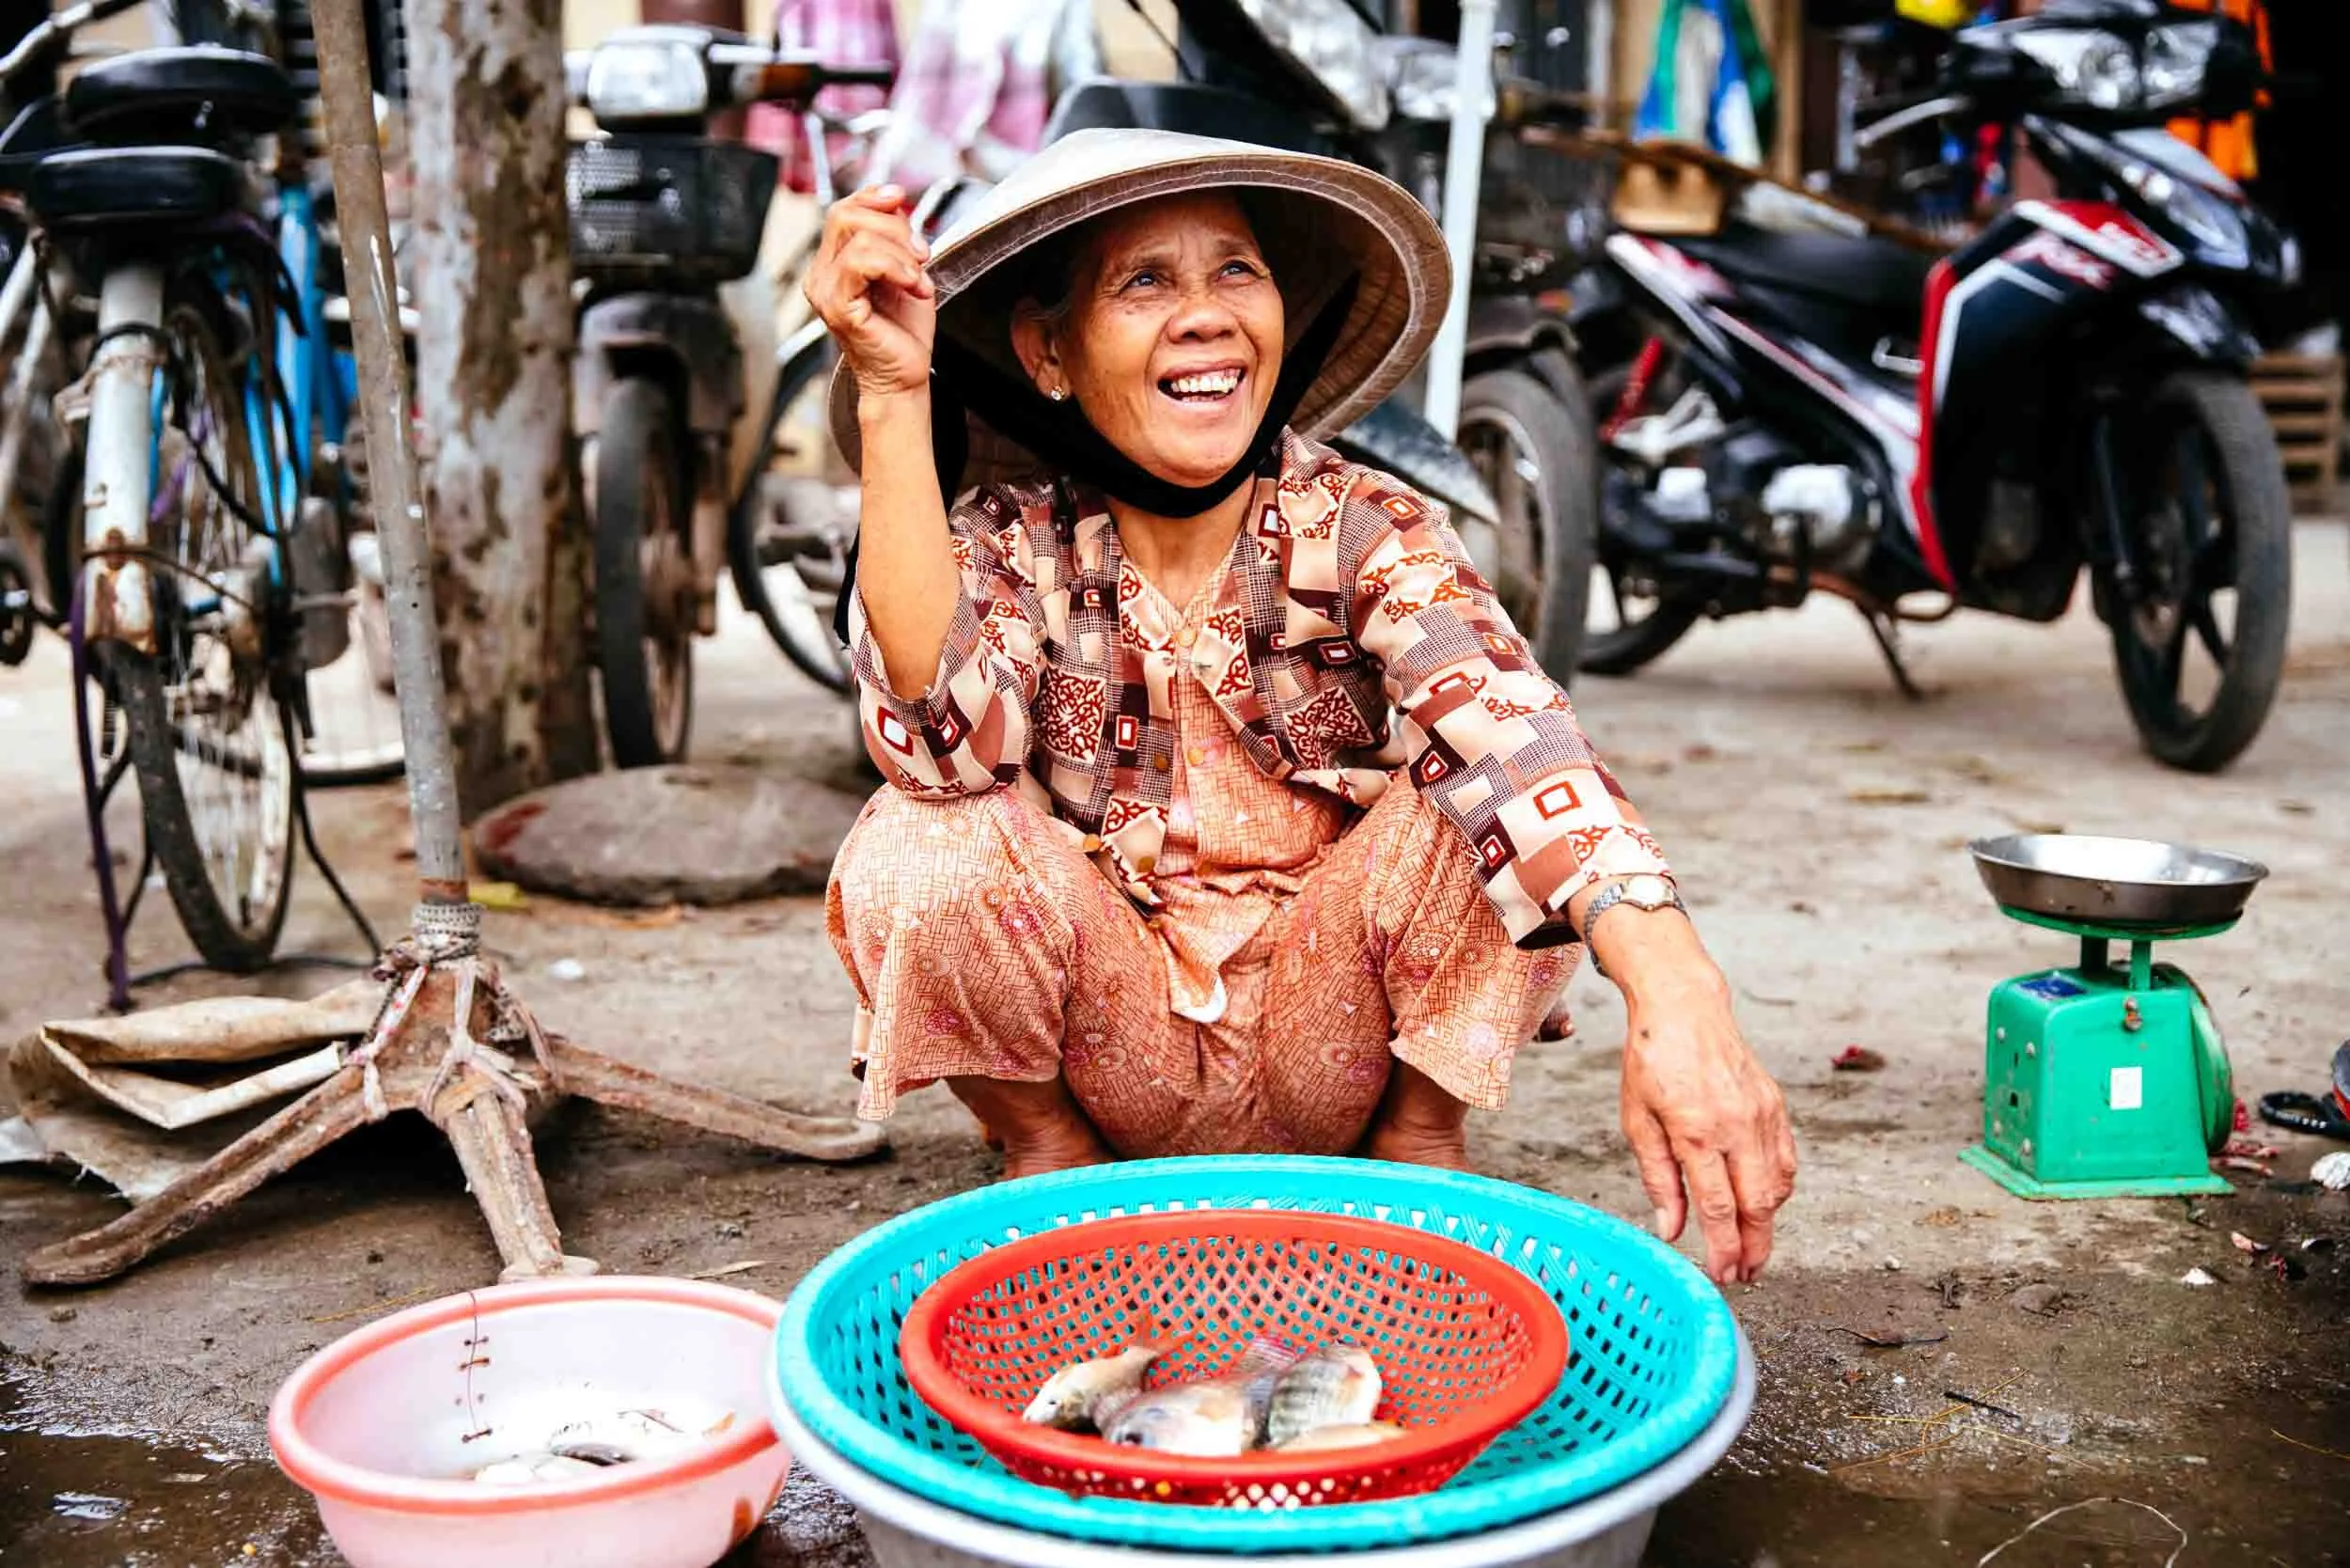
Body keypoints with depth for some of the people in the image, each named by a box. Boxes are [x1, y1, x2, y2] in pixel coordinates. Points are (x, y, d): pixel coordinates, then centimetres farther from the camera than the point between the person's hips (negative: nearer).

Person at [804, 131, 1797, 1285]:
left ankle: (1418, 1145, 0)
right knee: (922, 852, -27)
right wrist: (891, 398, -34)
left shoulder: (1365, 533, -12)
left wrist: (1675, 997, -48)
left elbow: (1512, 743, -31)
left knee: (1472, 801, -27)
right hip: (1113, 1049, 1)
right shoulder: (1012, 545, -10)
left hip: (1330, 1049, 0)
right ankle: (1048, 1156, 2)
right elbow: (947, 740, -32)